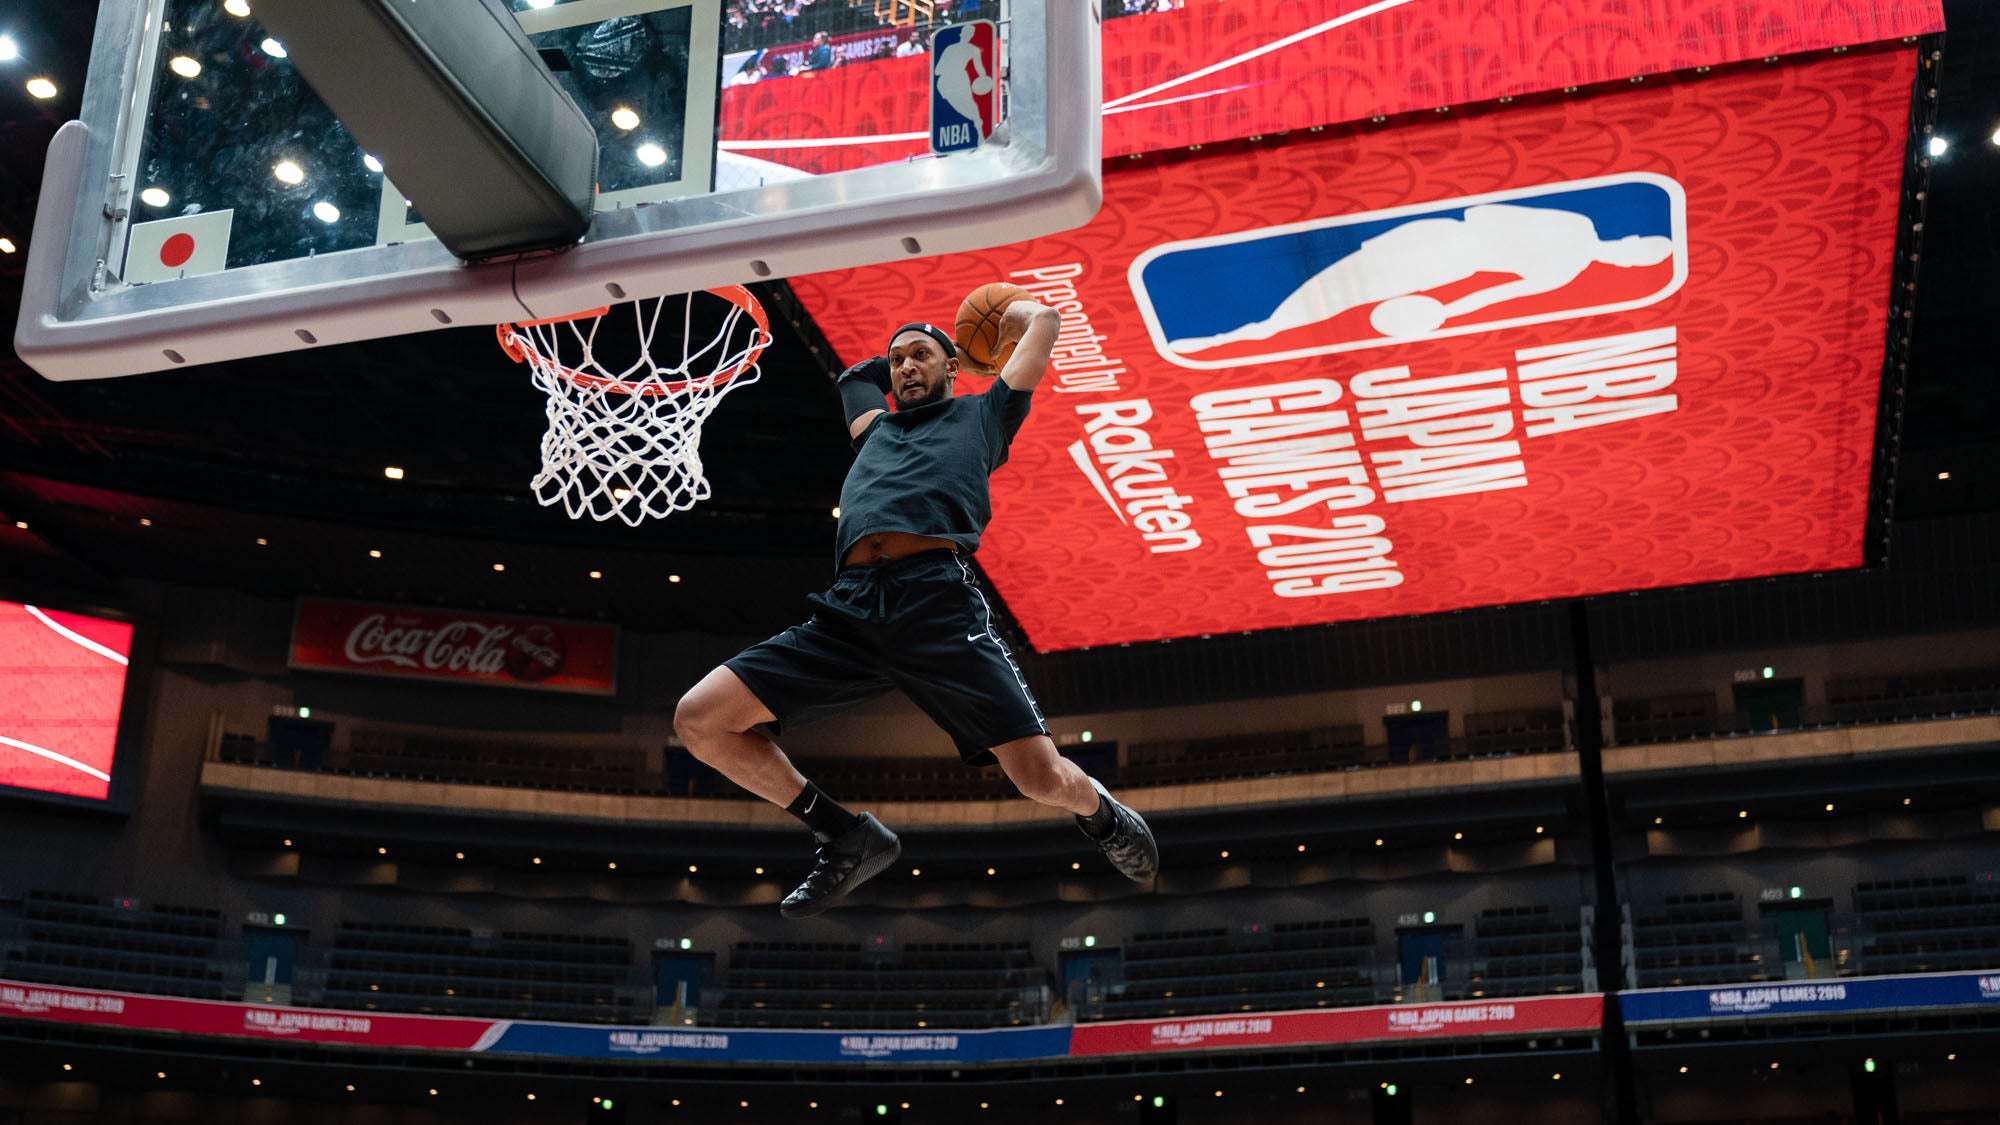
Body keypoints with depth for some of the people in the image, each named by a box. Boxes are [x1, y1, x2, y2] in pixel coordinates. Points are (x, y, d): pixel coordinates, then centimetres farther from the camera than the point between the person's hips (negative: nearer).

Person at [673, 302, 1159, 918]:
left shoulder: (980, 416, 27)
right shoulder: (877, 427, 36)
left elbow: (1042, 319, 34)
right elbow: (855, 374, 57)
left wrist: (990, 333, 50)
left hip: (939, 597, -4)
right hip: (849, 607, 4)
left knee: (1042, 778, -17)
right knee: (698, 720, -8)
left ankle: (1101, 813, 23)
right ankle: (849, 837, 7)